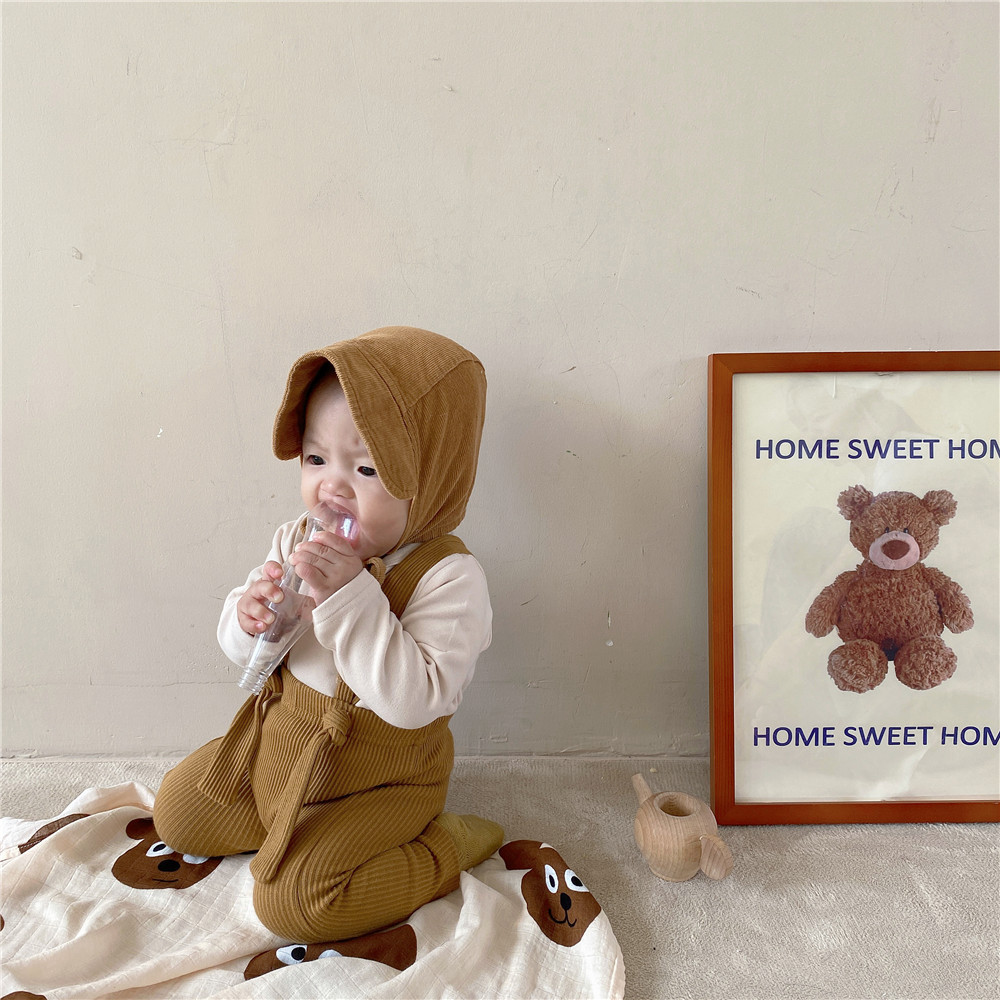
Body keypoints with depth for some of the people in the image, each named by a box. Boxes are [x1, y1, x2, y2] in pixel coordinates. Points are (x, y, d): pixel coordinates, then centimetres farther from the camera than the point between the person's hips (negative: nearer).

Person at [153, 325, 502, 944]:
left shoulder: (448, 577, -28)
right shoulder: (297, 542, -8)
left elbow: (415, 700, -37)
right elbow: (246, 654, 1)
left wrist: (348, 595, -42)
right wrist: (250, 619, -25)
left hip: (381, 776, -7)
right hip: (280, 744, 7)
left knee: (291, 899, -17)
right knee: (176, 812, 15)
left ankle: (444, 849, 1)